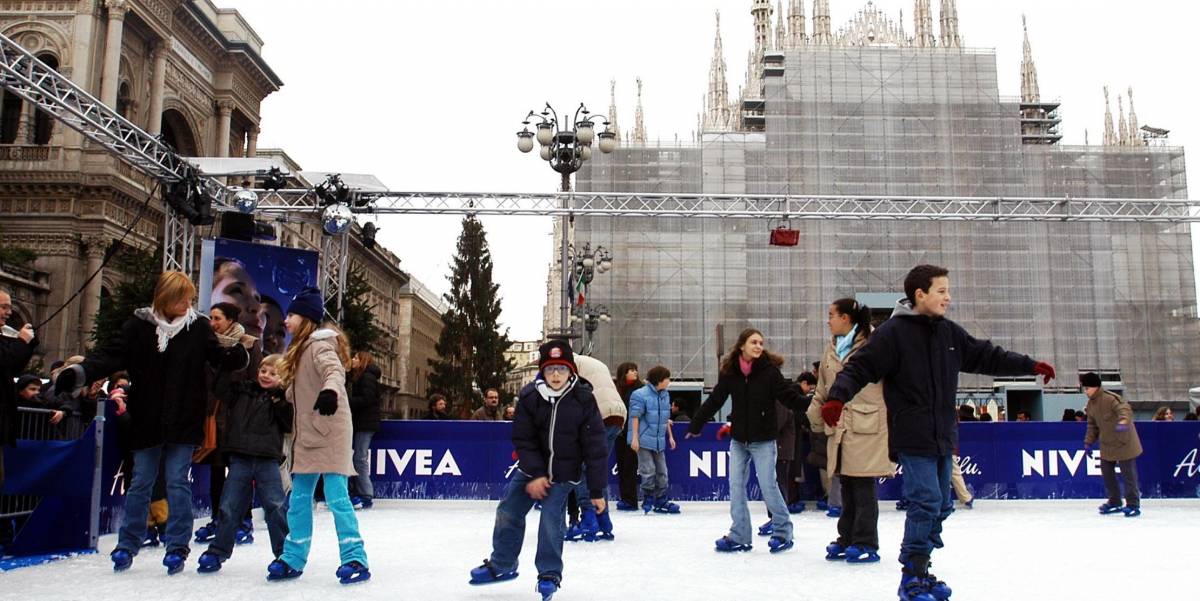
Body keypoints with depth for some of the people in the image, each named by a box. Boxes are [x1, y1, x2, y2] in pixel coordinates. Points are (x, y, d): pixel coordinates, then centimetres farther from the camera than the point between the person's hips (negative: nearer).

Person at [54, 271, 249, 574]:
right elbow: (111, 355, -7)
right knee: (140, 484, 10)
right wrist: (79, 372, -24)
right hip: (147, 422, 1)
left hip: (184, 423, -1)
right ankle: (126, 546, 23)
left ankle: (177, 547, 11)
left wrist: (237, 355, -24)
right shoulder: (140, 325, -2)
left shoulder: (199, 326, -1)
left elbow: (219, 357, -1)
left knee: (177, 483, 1)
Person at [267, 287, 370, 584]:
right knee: (299, 499, 12)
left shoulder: (320, 344, -12)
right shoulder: (302, 348, 18)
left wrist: (330, 390, -52)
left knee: (336, 496, -11)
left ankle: (355, 560, -6)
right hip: (307, 435, 10)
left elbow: (334, 370, -34)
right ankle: (293, 559, 21)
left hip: (330, 433, -10)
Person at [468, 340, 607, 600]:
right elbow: (523, 439, -9)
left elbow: (594, 447, -14)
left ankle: (549, 574, 11)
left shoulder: (584, 400, -18)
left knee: (551, 521, -11)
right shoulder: (529, 396, -14)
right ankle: (502, 565, 25)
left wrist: (597, 491, -13)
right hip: (531, 467, 3)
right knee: (508, 512, 5)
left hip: (564, 473, -3)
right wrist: (534, 474, -18)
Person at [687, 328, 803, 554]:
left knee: (768, 485, -3)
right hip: (738, 439, 4)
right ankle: (739, 536, 14)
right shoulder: (729, 372, -2)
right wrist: (695, 426, 12)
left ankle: (783, 531, 15)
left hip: (763, 440, -4)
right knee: (736, 486, 5)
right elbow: (714, 400, 6)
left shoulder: (769, 371, -10)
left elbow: (789, 396, -14)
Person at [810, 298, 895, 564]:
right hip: (839, 426, 7)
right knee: (846, 485, 12)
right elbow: (823, 388, 23)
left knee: (863, 485, -3)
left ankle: (866, 544, 6)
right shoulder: (831, 349, 16)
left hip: (867, 425, -7)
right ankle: (847, 539, 21)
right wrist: (815, 414, 21)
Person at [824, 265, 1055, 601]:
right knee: (926, 501, -13)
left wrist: (1030, 366, 19)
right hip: (912, 438, -8)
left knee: (941, 505, 12)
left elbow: (986, 356, 20)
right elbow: (860, 368, -15)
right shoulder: (893, 332, -10)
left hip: (943, 437, 8)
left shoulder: (950, 333, 10)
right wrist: (837, 397, -31)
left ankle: (920, 571, 25)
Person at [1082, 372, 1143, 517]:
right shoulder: (1090, 404, 4)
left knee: (1128, 473, -1)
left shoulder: (1111, 398, -21)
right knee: (1107, 472, 10)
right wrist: (1088, 442, 13)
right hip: (1107, 444, 8)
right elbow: (1092, 425, 15)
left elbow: (1125, 409, -37)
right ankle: (1114, 502, 23)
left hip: (1124, 443, -8)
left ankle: (1133, 504, 8)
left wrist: (1123, 421, -56)